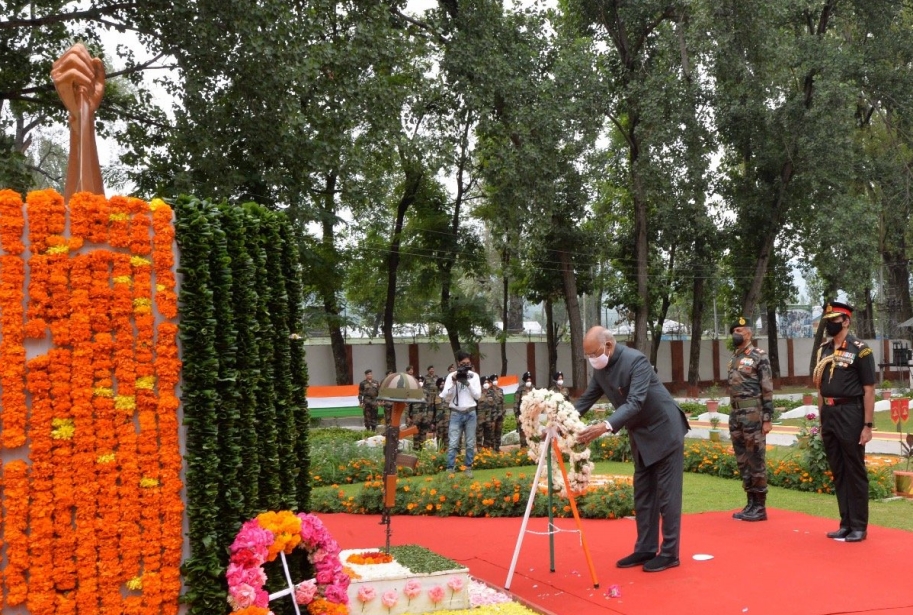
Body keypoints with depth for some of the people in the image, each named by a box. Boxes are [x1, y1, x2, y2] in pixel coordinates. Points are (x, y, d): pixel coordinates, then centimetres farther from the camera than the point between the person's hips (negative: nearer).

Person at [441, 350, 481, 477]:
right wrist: (453, 382, -16)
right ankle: (449, 469, -6)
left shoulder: (474, 376, 3)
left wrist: (467, 383, -13)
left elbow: (478, 395, -3)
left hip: (470, 413, 1)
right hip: (456, 414, -1)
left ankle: (468, 468, 15)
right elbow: (445, 397, -5)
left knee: (470, 444, 7)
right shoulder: (451, 376, -1)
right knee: (452, 444, -6)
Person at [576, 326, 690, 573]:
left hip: (664, 431, -8)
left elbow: (635, 402, -34)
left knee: (666, 494, -3)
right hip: (641, 436, 8)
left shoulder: (636, 361, -26)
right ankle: (645, 550, 17)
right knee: (643, 495, 11)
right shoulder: (600, 369, -2)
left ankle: (669, 553, 4)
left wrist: (605, 426, -45)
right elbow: (587, 399, 4)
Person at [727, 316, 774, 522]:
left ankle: (760, 507, 3)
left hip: (753, 415, -8)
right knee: (742, 461, 10)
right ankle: (751, 503, 18)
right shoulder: (734, 358, 15)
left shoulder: (759, 357, -8)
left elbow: (768, 390, -11)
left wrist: (767, 419, -15)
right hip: (736, 415, 8)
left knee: (756, 461, -3)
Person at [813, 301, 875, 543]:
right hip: (829, 416, 7)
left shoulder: (859, 350, -8)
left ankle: (859, 527, 9)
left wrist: (867, 426, -13)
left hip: (850, 415, -7)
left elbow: (869, 391, -10)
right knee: (838, 473, 11)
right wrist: (822, 420, 14)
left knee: (855, 473, 1)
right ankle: (846, 524, 20)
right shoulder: (823, 350, 12)